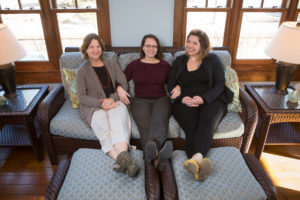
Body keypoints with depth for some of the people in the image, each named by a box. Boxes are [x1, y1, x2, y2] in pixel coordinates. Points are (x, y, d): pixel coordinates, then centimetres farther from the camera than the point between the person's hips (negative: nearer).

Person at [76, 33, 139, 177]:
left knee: (118, 117, -36)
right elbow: (81, 97, 2)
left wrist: (112, 98, -9)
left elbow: (124, 85, 9)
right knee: (101, 123, -37)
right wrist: (101, 103, -14)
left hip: (114, 102, 1)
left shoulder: (112, 64, 18)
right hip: (93, 107, -1)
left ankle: (121, 158, -57)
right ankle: (123, 159, -54)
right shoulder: (82, 71, 11)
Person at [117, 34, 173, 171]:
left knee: (158, 120, -38)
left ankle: (154, 145, -69)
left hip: (160, 100, 0)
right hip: (140, 101, 0)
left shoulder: (165, 65, 21)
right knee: (145, 125, -35)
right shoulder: (134, 65, 20)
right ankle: (158, 156, -59)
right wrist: (119, 89, 0)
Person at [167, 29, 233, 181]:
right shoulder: (179, 61, 23)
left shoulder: (212, 60, 16)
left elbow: (220, 85, 6)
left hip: (211, 100, -1)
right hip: (185, 102, 1)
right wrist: (182, 98, -7)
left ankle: (196, 158, -59)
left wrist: (204, 98, -14)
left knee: (207, 121, -37)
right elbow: (170, 85, 15)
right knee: (192, 127, -32)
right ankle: (199, 163, -54)